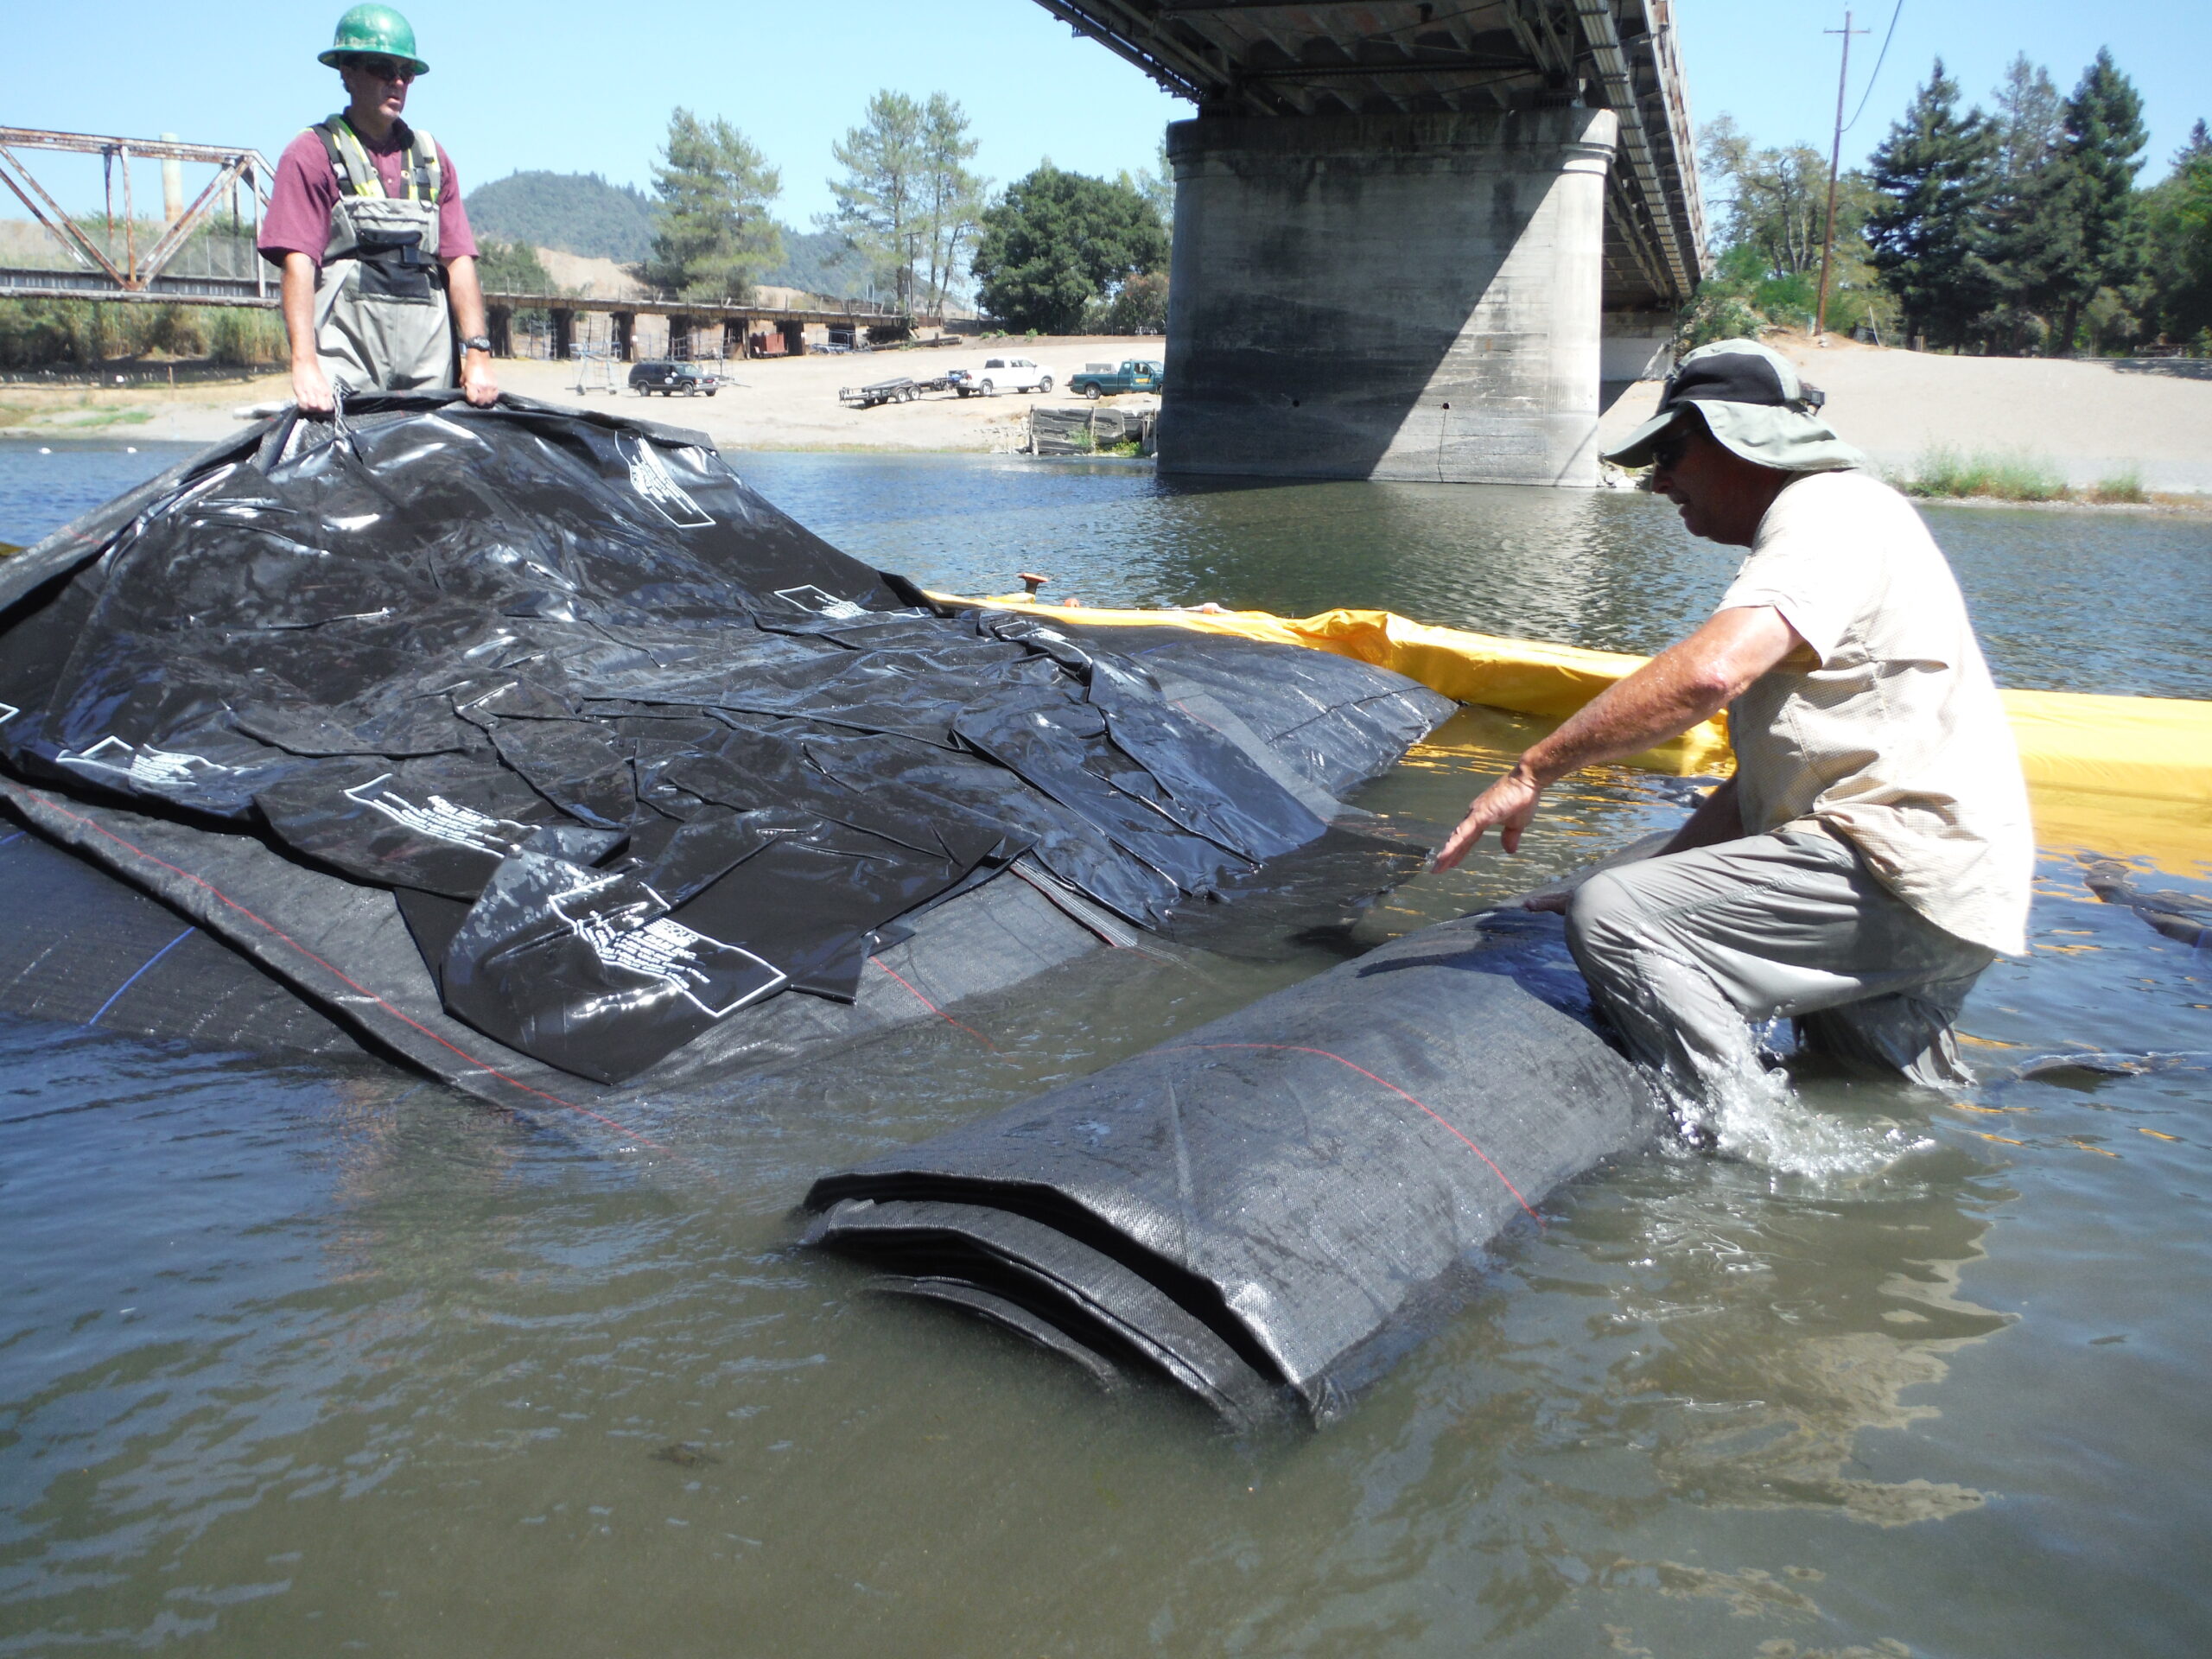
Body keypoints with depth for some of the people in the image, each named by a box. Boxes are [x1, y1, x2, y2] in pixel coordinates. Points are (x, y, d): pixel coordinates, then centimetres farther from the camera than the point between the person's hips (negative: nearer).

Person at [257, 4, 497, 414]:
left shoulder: (431, 156, 19)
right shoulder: (312, 153, 5)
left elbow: (460, 260, 11)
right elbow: (298, 262, -6)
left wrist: (477, 352, -1)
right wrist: (304, 363, -18)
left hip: (428, 357, 4)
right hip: (346, 346, -4)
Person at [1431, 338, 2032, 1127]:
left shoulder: (1830, 510, -10)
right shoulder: (1812, 527, 24)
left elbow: (1711, 671, -30)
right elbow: (1766, 781, 24)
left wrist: (1533, 770, -25)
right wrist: (1664, 869, 16)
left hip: (1907, 872, -12)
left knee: (1613, 916, -22)